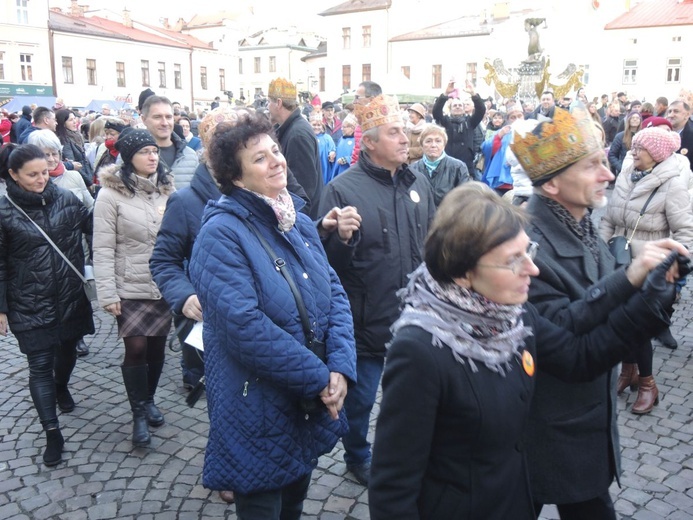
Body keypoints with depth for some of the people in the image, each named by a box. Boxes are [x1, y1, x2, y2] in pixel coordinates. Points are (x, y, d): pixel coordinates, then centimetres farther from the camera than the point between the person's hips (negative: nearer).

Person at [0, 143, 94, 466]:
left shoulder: (66, 199, -1)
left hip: (71, 296, 3)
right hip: (30, 305, -3)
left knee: (67, 348, 21)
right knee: (40, 364, -2)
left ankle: (61, 387, 52)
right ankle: (52, 433, 5)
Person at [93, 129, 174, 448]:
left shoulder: (167, 189, 5)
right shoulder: (111, 194, -8)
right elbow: (103, 248, -9)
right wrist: (107, 293, -14)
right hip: (131, 287, -4)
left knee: (157, 346, 11)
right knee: (136, 348, -3)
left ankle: (148, 400, 34)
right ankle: (139, 414, 16)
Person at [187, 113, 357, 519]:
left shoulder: (301, 223, 5)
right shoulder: (222, 233, -18)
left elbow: (335, 294, 3)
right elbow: (245, 326, -26)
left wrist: (340, 369, -12)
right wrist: (319, 378, -20)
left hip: (312, 408, 7)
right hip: (259, 414, -6)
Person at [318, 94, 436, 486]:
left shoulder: (419, 183, 4)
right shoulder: (344, 188, -13)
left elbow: (433, 240, 14)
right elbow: (327, 256, -16)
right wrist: (336, 233, -36)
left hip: (413, 317, 5)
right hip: (366, 318, -4)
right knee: (360, 398, 13)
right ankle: (358, 456, 40)